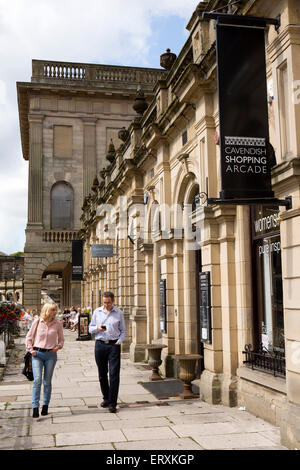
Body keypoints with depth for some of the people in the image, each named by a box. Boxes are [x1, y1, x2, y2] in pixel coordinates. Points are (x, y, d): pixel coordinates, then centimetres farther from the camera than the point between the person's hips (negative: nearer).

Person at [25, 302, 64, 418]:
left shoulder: (58, 324, 3)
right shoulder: (37, 322, 0)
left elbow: (61, 339, 14)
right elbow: (29, 337, 9)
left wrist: (58, 346, -4)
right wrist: (30, 349, -1)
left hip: (51, 355, 1)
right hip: (37, 354, -1)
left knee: (47, 381, 6)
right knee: (37, 380, -12)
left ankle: (45, 405, 20)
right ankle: (35, 407, -9)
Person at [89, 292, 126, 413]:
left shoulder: (119, 313, 5)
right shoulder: (97, 312, 8)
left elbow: (123, 331, 11)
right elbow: (90, 329, 12)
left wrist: (119, 340, -7)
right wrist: (97, 328, -9)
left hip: (114, 345, -2)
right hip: (100, 345, 2)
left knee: (114, 374, -8)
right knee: (102, 374, 9)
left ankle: (112, 403, -4)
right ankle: (106, 398, 28)